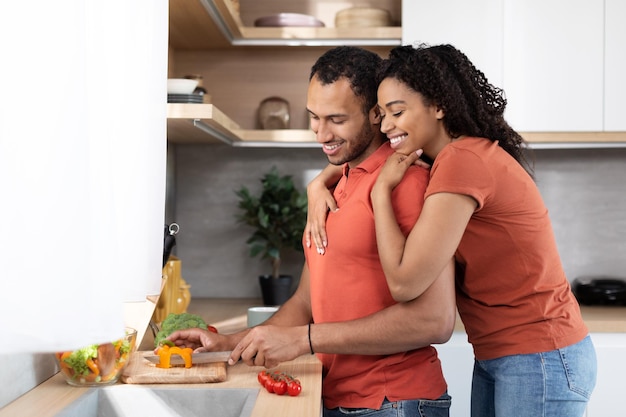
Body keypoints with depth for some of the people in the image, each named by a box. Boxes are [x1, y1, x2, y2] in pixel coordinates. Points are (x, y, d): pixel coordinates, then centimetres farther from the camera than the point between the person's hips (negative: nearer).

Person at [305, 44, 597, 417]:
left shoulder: (464, 162, -23)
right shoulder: (450, 158, 5)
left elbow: (404, 282, -26)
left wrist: (381, 190, -17)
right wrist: (319, 185, 2)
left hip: (539, 360, -8)